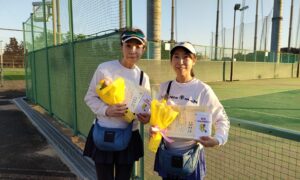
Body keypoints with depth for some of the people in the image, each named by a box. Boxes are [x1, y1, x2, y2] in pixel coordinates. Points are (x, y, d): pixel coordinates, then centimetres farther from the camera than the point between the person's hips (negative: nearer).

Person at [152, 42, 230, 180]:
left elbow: (222, 120, -7)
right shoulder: (165, 87, -2)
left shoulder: (203, 90, -14)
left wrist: (218, 139, -23)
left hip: (190, 153, -3)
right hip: (166, 151, 4)